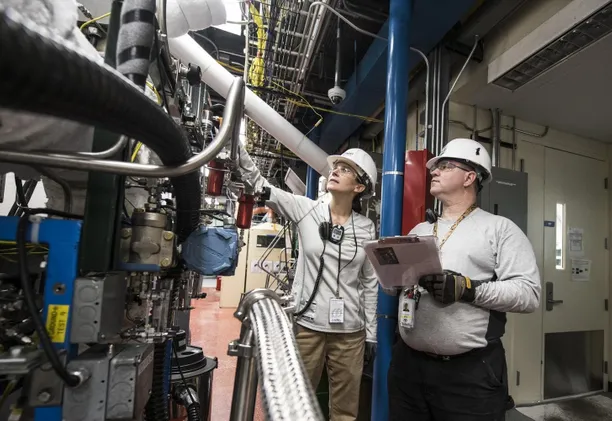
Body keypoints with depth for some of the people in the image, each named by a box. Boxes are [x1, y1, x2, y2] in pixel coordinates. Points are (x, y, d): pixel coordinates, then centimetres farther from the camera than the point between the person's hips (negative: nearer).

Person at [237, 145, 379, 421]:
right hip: (307, 325, -1)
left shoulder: (366, 227, 1)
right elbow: (258, 182, -10)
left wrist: (371, 333, 7)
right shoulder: (306, 210, -3)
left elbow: (370, 283, 6)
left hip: (350, 332, 2)